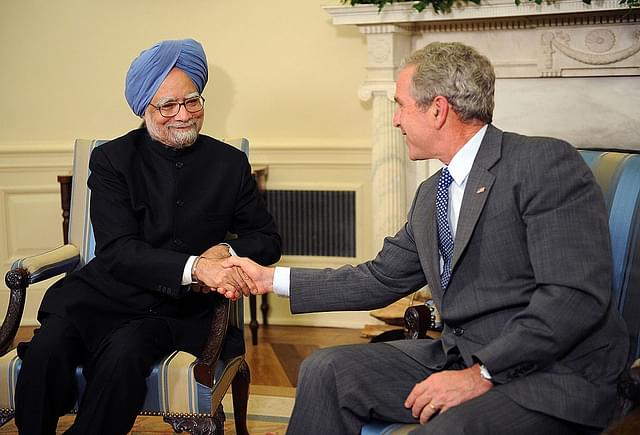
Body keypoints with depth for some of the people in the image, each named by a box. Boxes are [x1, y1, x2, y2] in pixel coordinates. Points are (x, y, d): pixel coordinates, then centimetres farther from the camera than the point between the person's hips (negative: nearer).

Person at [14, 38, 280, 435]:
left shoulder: (230, 163, 7)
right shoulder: (112, 159, 1)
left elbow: (267, 239, 14)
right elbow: (117, 251, -11)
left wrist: (226, 252, -10)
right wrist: (195, 266, -27)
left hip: (183, 307, 0)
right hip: (108, 294, 0)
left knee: (124, 354, -31)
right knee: (48, 348, -28)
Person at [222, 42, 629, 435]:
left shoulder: (547, 163, -13)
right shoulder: (430, 195, 14)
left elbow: (577, 295, -21)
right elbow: (381, 279, 20)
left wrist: (483, 374, -23)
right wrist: (270, 278, 19)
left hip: (555, 375, -7)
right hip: (459, 359, 8)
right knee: (325, 371, -1)